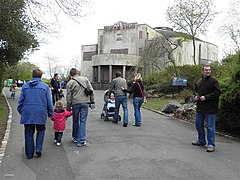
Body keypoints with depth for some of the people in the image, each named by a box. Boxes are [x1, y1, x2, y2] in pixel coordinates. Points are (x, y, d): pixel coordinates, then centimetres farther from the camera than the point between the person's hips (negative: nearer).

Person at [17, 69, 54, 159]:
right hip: (40, 114, -2)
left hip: (27, 114, 2)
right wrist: (50, 113, 8)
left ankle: (29, 154, 17)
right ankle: (38, 149, 4)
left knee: (29, 133, 11)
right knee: (40, 130, 18)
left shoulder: (25, 86, 4)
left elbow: (21, 100, 8)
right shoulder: (45, 86, -2)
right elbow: (49, 102, 0)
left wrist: (21, 111, 20)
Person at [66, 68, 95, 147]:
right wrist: (92, 101, 8)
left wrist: (68, 107, 9)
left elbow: (68, 96, 1)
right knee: (83, 121, 2)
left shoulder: (70, 83, 1)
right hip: (85, 102, 0)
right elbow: (91, 91, 2)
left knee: (75, 121, 16)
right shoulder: (85, 79, 4)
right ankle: (81, 141, 0)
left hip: (75, 103, 0)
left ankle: (75, 138, 31)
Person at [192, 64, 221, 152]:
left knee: (210, 127, -2)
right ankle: (201, 140, 35)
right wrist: (196, 96, 7)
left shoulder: (214, 81, -8)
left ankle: (211, 144, 8)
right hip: (200, 108, 8)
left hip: (210, 109, -7)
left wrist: (206, 97, -20)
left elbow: (217, 92, -17)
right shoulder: (199, 82, 13)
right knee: (199, 125, 18)